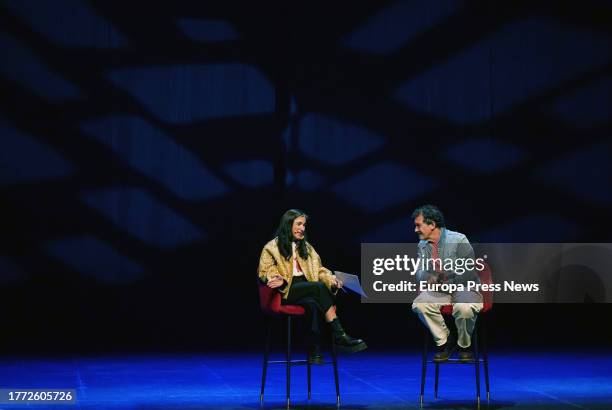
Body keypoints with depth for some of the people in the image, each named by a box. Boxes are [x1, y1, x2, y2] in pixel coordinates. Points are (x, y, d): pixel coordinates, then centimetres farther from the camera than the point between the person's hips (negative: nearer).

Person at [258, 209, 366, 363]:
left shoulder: (306, 247, 26)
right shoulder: (272, 248, 10)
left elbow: (319, 270, 18)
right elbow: (264, 271, 0)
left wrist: (331, 279, -5)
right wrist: (280, 280, -22)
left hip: (306, 289, 5)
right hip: (286, 292, -4)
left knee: (312, 304, -34)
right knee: (319, 287, -32)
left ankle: (314, 351, -39)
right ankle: (340, 336, -36)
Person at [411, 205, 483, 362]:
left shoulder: (458, 240, -14)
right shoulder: (422, 246, 4)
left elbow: (470, 271, -14)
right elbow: (420, 271, 6)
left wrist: (451, 282, -25)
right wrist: (426, 277, -18)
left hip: (465, 288, -5)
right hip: (439, 290, 5)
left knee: (464, 307, -38)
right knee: (419, 305, -24)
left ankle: (464, 346, -7)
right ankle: (445, 341, -3)